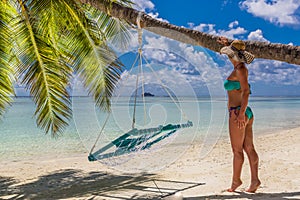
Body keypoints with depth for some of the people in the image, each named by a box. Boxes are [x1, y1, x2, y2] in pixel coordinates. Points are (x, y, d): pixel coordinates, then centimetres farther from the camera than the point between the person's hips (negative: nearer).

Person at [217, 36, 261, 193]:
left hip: (237, 113, -9)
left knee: (237, 150, 1)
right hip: (246, 113, 9)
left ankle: (236, 180, 12)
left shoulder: (240, 70, -13)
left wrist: (241, 113, -25)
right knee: (249, 148, 8)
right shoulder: (240, 67, 12)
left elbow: (246, 91, -21)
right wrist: (226, 44, 35)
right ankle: (255, 180, 10)